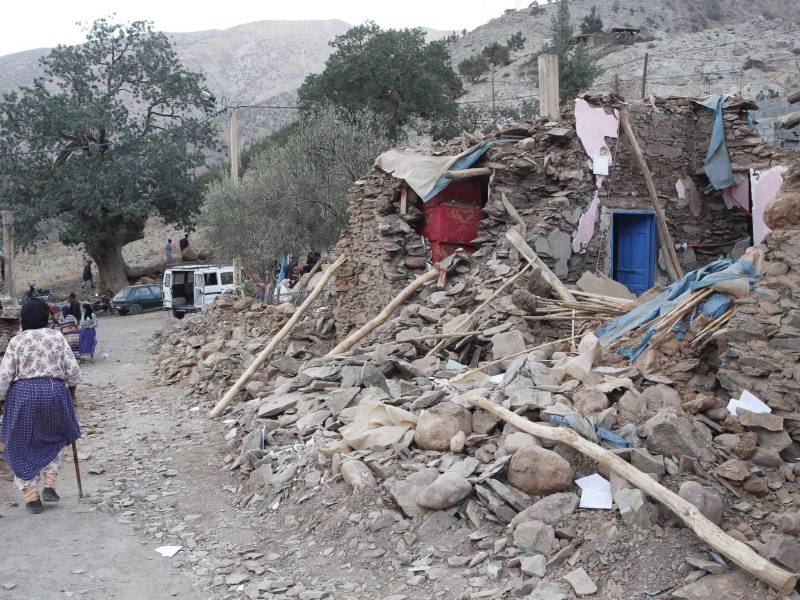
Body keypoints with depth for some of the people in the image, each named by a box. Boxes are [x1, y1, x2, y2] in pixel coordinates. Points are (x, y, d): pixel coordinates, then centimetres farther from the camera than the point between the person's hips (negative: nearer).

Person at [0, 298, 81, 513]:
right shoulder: (57, 337, 2)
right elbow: (73, 370, 1)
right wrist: (72, 389, 18)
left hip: (23, 394, -1)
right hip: (54, 392, 2)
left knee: (23, 447, 10)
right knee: (51, 440, 23)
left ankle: (32, 497, 10)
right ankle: (50, 486, 11)